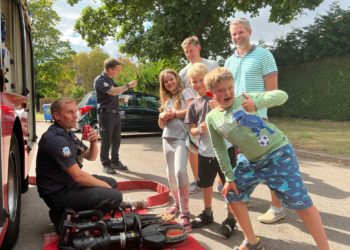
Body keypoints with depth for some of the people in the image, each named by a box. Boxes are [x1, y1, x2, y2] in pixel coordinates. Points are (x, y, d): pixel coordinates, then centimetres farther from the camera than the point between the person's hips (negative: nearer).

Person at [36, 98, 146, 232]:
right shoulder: (56, 139, -24)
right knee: (115, 196, -18)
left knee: (112, 182, 15)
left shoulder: (67, 133, 8)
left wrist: (94, 142, -8)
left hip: (68, 182, 10)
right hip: (58, 193, -10)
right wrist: (105, 186, -12)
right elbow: (78, 176, -25)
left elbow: (91, 157, 14)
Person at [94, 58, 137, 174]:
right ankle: (106, 164, 8)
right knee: (106, 141, -1)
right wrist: (128, 85, -22)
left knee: (116, 140, 13)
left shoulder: (110, 80, 16)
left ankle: (115, 162, 24)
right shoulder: (100, 80, -13)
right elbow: (112, 91, -27)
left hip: (115, 113, 9)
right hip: (106, 114, -9)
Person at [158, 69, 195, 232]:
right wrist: (163, 117, -1)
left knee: (180, 171, -22)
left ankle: (184, 212, -16)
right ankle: (177, 203, 29)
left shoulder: (185, 92, 3)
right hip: (167, 138, 7)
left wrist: (174, 113, -5)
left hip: (181, 138, -7)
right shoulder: (166, 100, 21)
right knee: (171, 174, 11)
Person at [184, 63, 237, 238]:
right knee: (206, 184, 17)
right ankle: (207, 213, 38)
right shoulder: (193, 106, 6)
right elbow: (192, 130, 7)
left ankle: (230, 218, 22)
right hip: (205, 152, 4)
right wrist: (199, 129, -13)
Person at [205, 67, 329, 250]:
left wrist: (257, 103, -30)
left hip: (279, 153, -5)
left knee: (300, 202, -7)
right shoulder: (212, 118, 0)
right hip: (253, 162, 5)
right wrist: (229, 177, 4)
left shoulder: (244, 99, -8)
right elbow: (220, 150, 5)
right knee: (232, 195, 11)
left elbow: (281, 95, -13)